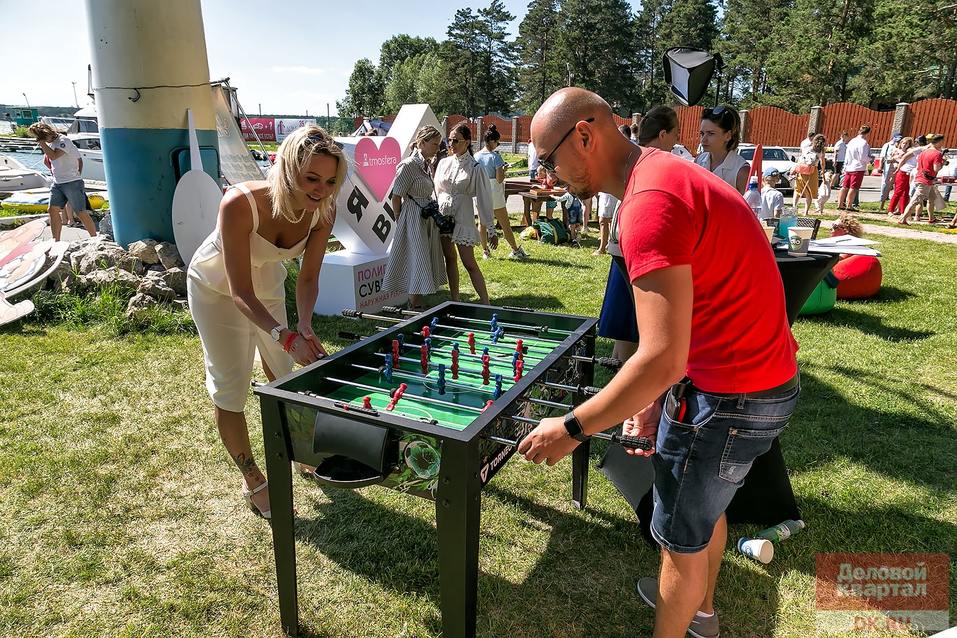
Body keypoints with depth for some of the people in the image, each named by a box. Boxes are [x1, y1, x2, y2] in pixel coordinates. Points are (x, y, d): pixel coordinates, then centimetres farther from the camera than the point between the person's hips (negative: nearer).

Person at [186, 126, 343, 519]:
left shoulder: (324, 211, -26)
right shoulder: (241, 205, -40)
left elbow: (307, 278, -16)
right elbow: (241, 293, -37)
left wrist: (305, 326, -33)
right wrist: (287, 336, -51)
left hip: (267, 283, 5)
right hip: (217, 288, -4)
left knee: (282, 372, 17)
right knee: (231, 385, -1)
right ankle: (252, 481, 15)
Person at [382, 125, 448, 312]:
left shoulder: (428, 165, 10)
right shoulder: (408, 165, -16)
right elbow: (396, 197, -12)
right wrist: (400, 221, -4)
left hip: (428, 220, 9)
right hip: (413, 219, -9)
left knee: (427, 260, 13)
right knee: (417, 261, -3)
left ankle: (417, 304, 25)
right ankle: (414, 306, 9)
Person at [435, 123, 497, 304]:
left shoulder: (475, 168, -7)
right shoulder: (444, 163, 6)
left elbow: (484, 199, -8)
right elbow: (436, 191, 15)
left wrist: (491, 230, -9)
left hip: (463, 219, -5)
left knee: (470, 264, -7)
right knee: (450, 260, 12)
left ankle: (486, 304, -2)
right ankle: (455, 301, 22)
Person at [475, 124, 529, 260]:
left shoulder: (476, 156, 1)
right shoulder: (495, 157, -14)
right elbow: (500, 179, -16)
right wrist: (504, 169, 1)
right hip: (494, 194, -4)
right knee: (505, 224, 5)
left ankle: (485, 251, 15)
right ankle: (515, 250, 15)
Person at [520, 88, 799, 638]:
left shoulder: (650, 201, -26)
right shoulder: (665, 173, 7)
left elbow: (662, 360, -31)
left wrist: (572, 428, -20)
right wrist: (657, 398, 10)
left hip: (728, 397, -10)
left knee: (682, 540, 11)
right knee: (708, 504, 29)